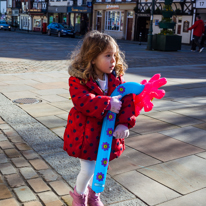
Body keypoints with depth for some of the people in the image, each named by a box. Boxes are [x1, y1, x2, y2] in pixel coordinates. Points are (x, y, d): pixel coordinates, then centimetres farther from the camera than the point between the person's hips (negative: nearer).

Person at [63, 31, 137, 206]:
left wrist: (124, 123, -21)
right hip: (85, 133, -4)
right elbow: (82, 101, -31)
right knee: (88, 170, 3)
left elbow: (128, 101, -9)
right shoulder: (78, 79, -17)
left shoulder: (116, 78, -4)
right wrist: (107, 103, -36)